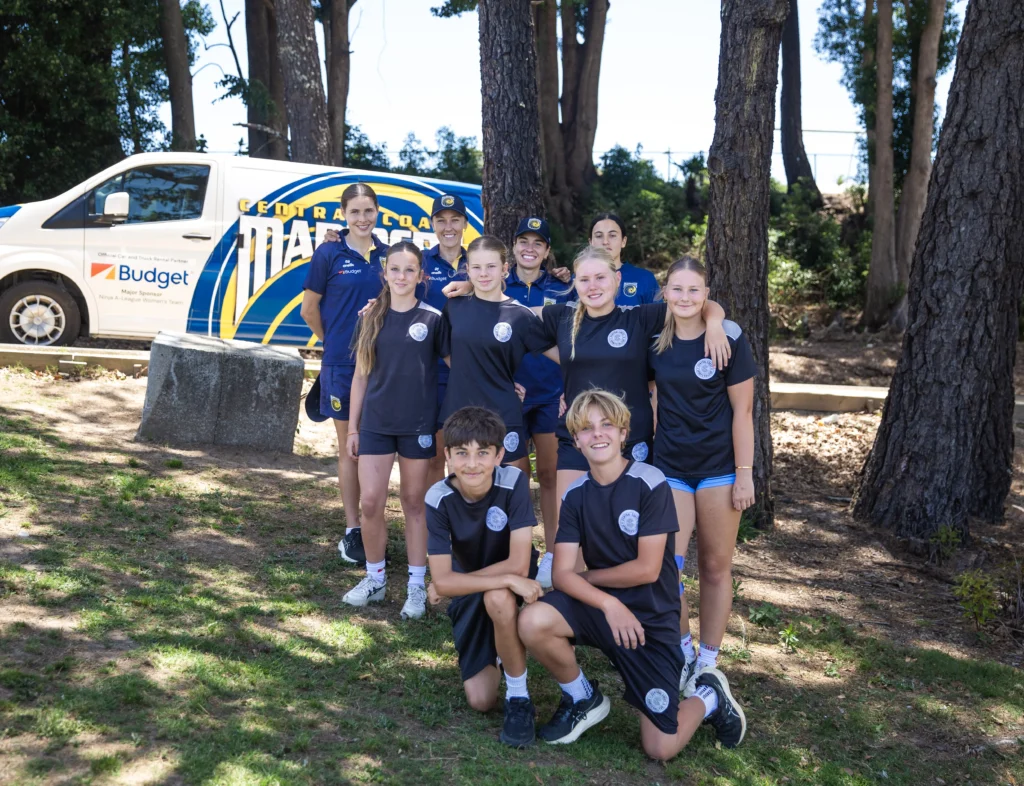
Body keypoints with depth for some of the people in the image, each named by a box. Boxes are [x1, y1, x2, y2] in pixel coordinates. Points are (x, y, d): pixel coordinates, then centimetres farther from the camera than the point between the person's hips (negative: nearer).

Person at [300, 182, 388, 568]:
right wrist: (336, 341, 10)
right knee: (350, 447, 5)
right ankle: (352, 531, 13)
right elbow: (309, 309, 3)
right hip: (343, 363, -3)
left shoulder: (387, 255, 6)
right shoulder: (329, 254, -3)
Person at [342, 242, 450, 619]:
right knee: (371, 502, -1)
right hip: (376, 422, 2)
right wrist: (352, 427, 8)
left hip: (418, 425, -2)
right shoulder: (370, 318, 5)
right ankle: (375, 578, 18)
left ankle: (416, 585, 16)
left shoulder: (433, 318, -2)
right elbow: (360, 376, 9)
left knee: (414, 503, 7)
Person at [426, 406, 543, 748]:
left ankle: (519, 697, -17)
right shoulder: (438, 499, -21)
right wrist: (507, 579, -36)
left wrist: (449, 584, -22)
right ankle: (496, 652, 31)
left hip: (512, 587, -2)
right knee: (480, 700, -3)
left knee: (498, 599, -39)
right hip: (468, 594, 2)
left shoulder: (514, 482, -27)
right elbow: (443, 581, -26)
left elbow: (518, 565, -30)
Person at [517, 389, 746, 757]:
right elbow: (562, 573, -8)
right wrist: (608, 603, -24)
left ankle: (710, 697, 25)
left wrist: (586, 577, -5)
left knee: (660, 748, -9)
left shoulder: (650, 484, -13)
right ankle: (583, 699, 2)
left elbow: (647, 569, -16)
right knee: (533, 622, -28)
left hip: (650, 616, -4)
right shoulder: (575, 495, 0)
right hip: (598, 605, 4)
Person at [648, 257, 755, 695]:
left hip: (719, 465, -2)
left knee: (715, 567, 5)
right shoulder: (656, 339, 1)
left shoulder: (728, 339, -9)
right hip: (670, 465, 3)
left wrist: (744, 473, -10)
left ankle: (707, 664, 18)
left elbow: (742, 411, -7)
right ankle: (683, 651, 14)